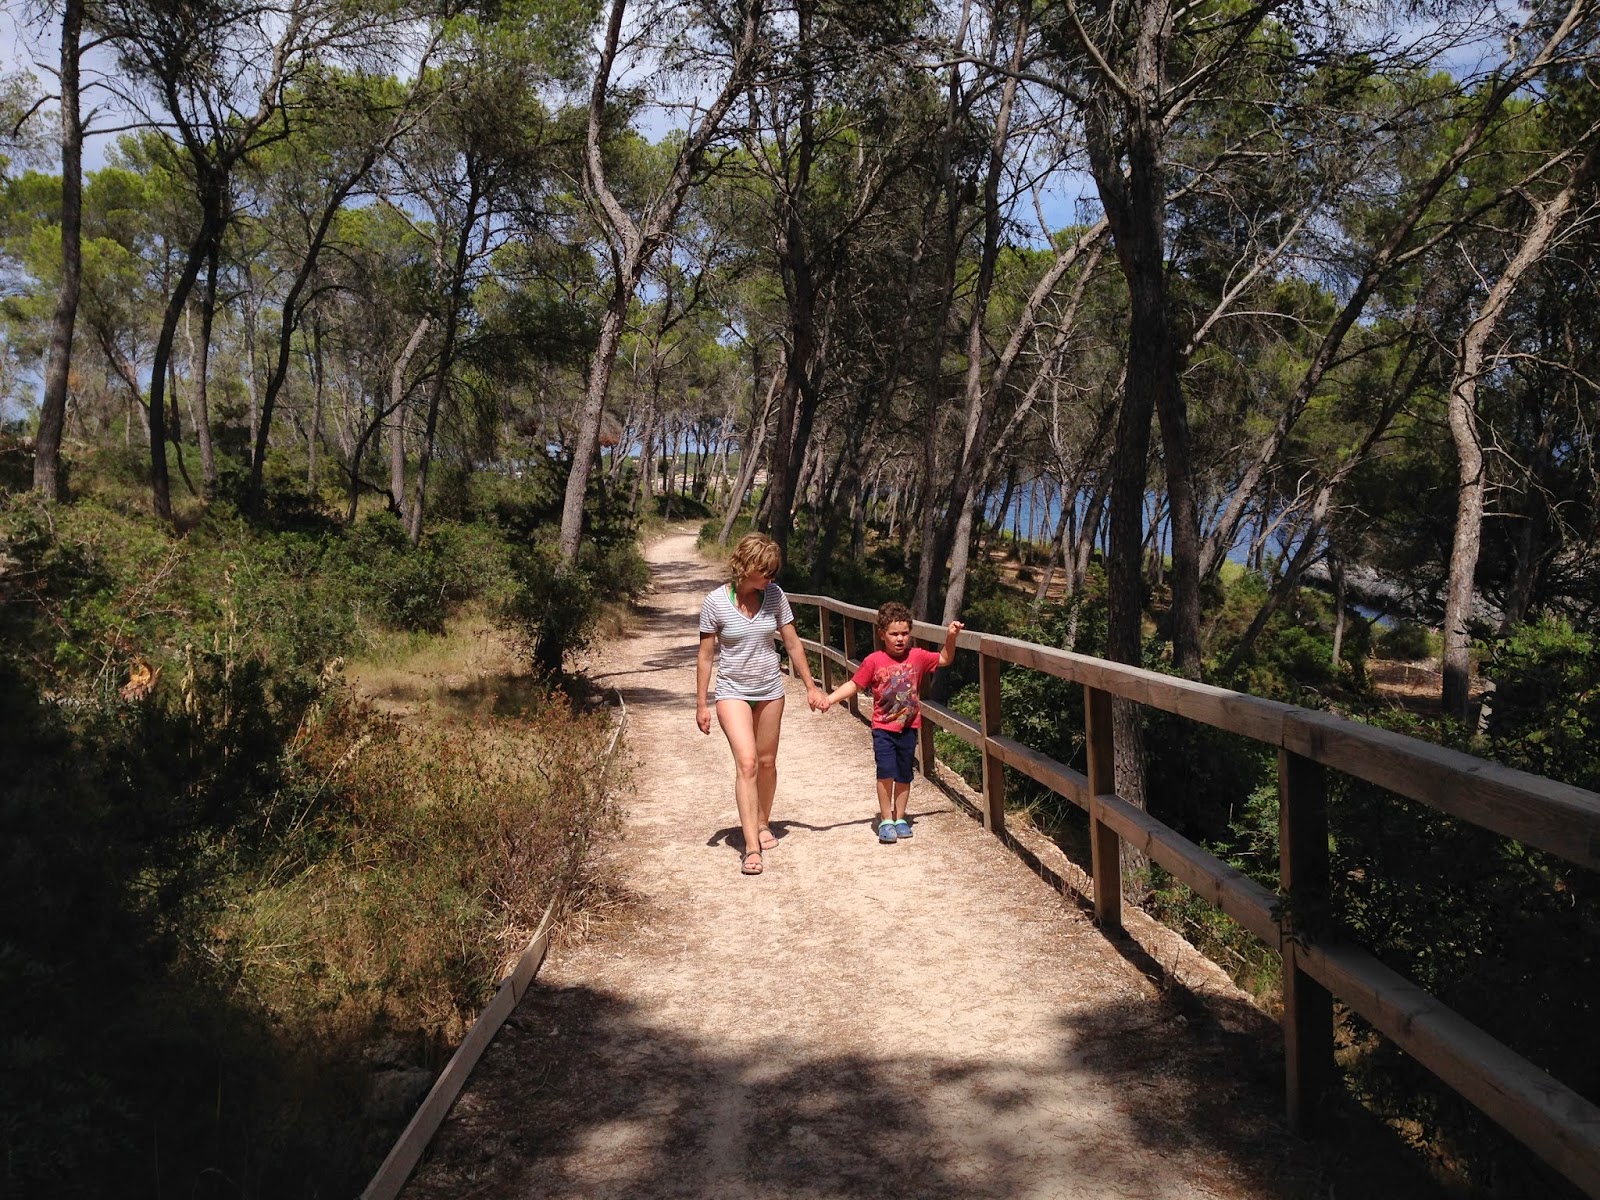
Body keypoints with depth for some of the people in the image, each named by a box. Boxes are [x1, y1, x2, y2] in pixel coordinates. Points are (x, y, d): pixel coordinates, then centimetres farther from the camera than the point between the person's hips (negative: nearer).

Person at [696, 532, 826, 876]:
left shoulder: (775, 596, -7)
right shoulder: (715, 601, -14)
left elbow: (792, 644, 4)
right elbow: (706, 656, -6)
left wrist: (811, 687, 7)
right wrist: (701, 705, -4)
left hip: (770, 689, 4)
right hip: (733, 690, -3)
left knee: (767, 762, 14)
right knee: (746, 762, -17)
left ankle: (762, 824, 37)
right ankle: (752, 847, -15)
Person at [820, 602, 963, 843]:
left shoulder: (918, 656, 0)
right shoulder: (874, 661, -8)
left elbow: (945, 659, 13)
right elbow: (853, 685, -3)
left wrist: (950, 637, 0)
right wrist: (830, 699, -14)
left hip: (909, 728, 3)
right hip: (883, 728, -3)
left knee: (904, 775, 11)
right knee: (886, 772, -13)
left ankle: (900, 818, 26)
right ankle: (886, 820, 0)